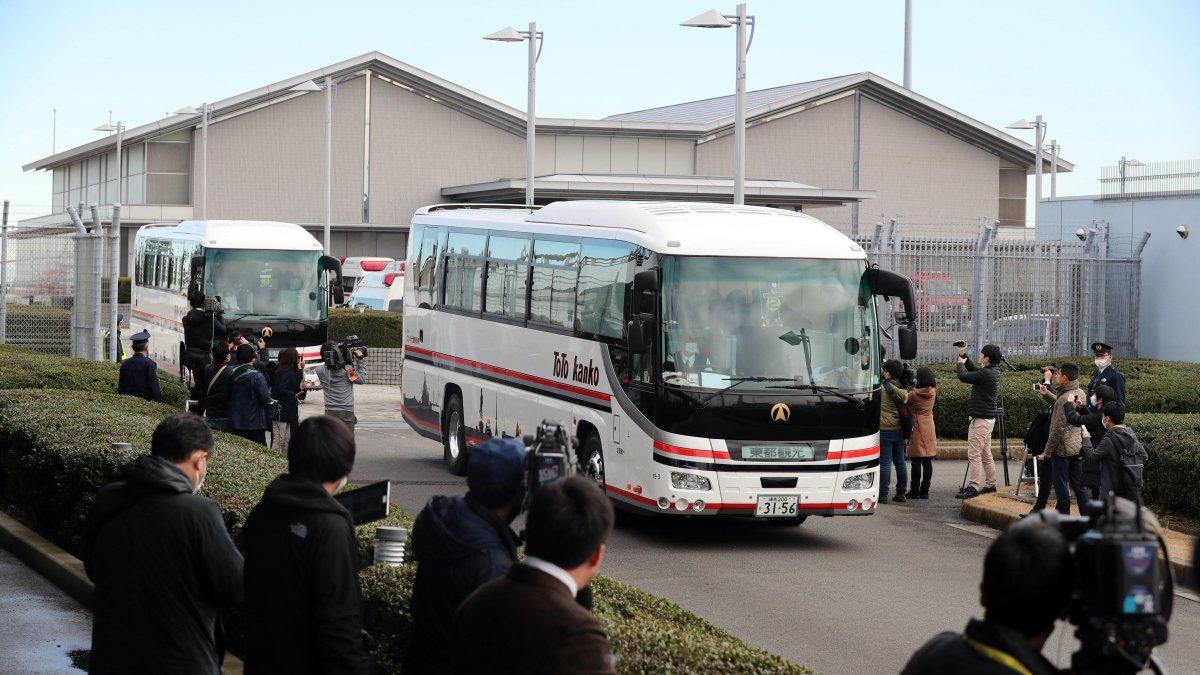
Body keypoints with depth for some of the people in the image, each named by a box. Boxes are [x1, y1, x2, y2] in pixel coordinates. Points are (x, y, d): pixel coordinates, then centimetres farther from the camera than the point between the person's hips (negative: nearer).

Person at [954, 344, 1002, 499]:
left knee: (974, 454, -9)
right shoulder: (993, 371, 9)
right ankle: (990, 485, 21)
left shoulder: (986, 374, -21)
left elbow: (963, 376, -17)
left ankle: (973, 487, -10)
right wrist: (964, 356, 17)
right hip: (989, 418, 10)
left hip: (980, 419, -10)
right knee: (986, 454, 16)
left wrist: (960, 363, 2)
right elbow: (974, 369, 26)